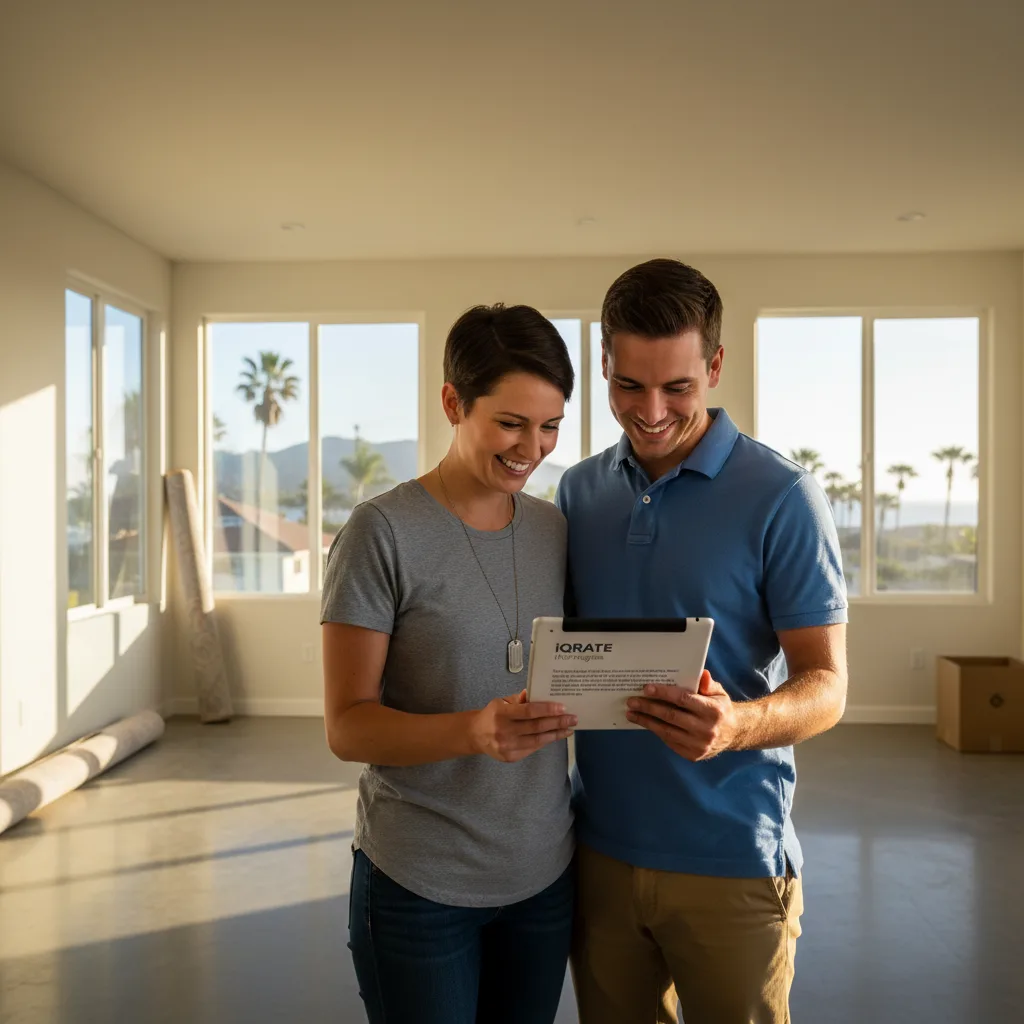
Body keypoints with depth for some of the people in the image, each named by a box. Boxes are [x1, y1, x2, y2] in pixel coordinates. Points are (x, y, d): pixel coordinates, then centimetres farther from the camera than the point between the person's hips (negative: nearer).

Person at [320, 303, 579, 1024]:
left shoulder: (556, 529, 3)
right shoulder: (385, 532, -12)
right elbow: (347, 726, -14)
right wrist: (475, 730, -29)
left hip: (544, 875, 5)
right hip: (419, 884, -4)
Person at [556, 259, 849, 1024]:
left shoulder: (783, 499, -11)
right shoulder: (580, 492, 4)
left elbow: (826, 686, -11)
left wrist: (738, 724, -30)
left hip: (730, 858, -4)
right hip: (600, 846, 4)